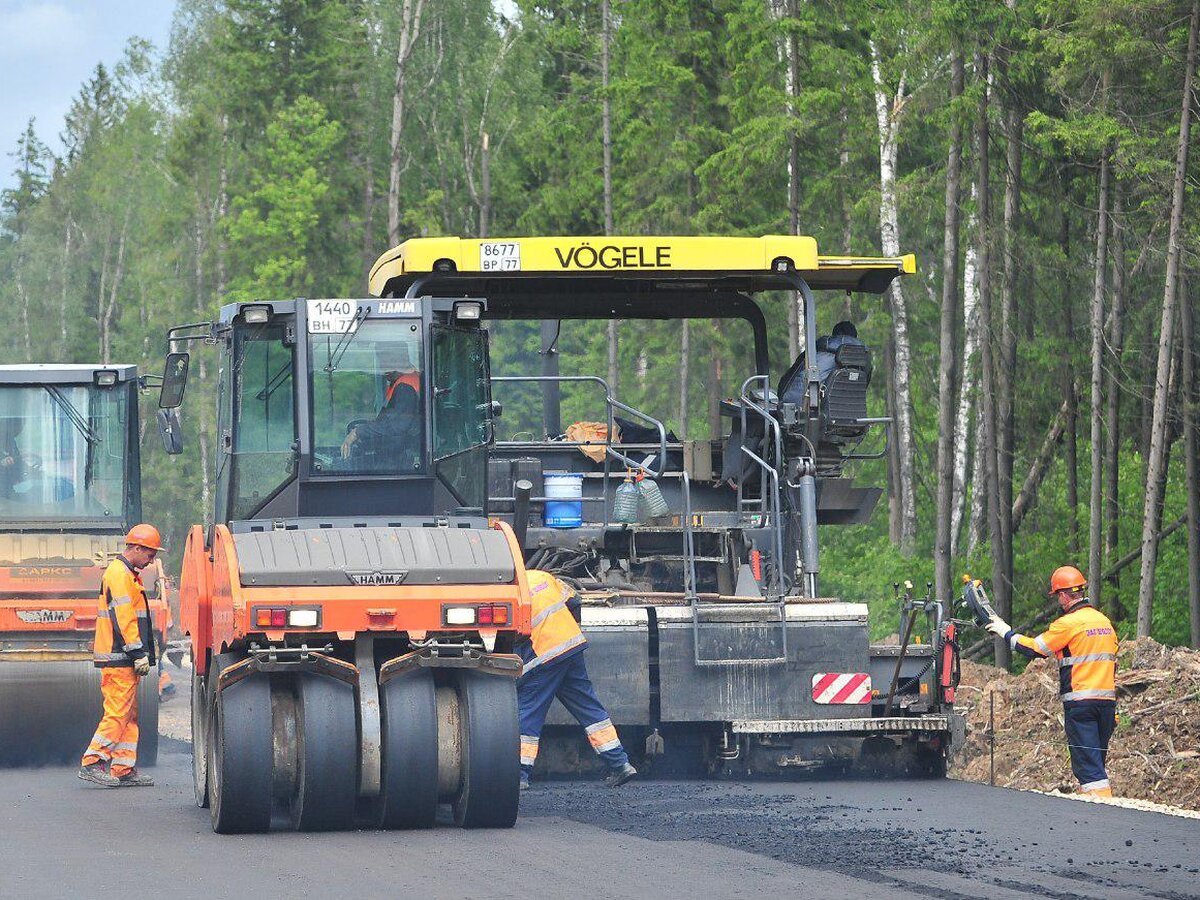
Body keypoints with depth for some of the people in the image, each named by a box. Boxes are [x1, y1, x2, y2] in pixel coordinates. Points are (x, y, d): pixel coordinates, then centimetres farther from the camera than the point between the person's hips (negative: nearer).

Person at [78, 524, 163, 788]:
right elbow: (123, 618, -20)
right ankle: (92, 763, -10)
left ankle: (124, 769, 11)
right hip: (119, 658, -11)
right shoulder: (120, 574, -12)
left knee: (129, 716, 10)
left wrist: (139, 653, 22)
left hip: (123, 659, 11)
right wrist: (138, 653, -20)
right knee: (118, 714, -11)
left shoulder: (127, 574, 21)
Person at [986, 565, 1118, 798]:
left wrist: (1005, 632, 12)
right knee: (1096, 760, 14)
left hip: (1080, 701, -7)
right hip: (1107, 700, 7)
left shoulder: (1068, 623, -10)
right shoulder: (1105, 621, 14)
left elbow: (1033, 648, -4)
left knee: (1087, 762, -8)